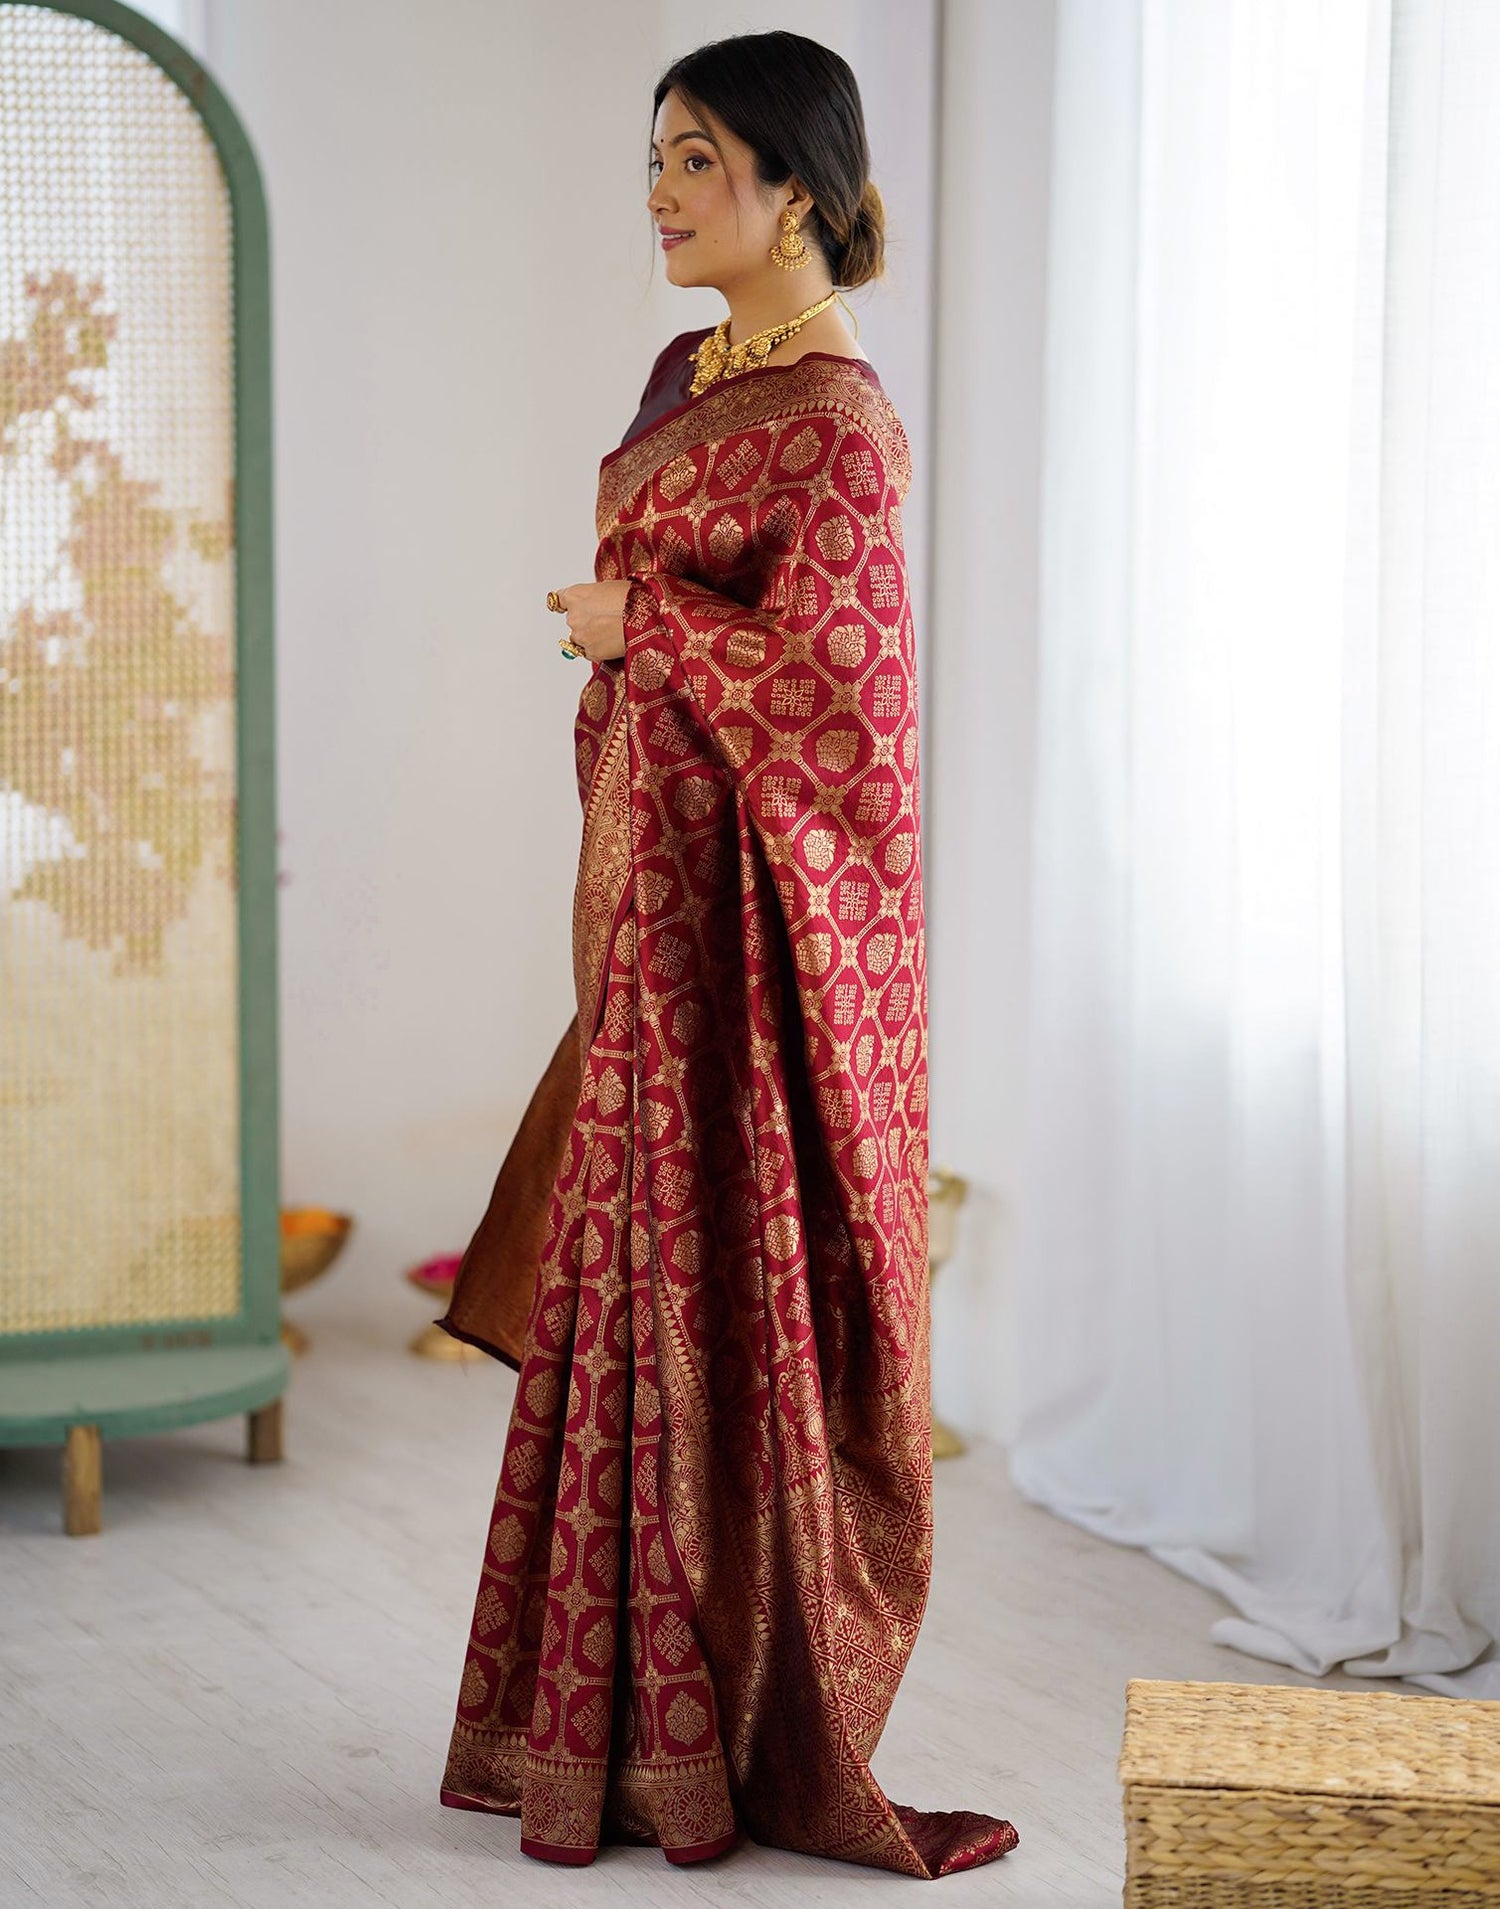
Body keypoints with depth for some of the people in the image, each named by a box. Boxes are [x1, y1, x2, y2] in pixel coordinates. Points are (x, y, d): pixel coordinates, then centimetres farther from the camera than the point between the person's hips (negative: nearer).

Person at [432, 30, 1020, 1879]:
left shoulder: (834, 423, -15)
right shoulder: (690, 374, 13)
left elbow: (803, 662, -23)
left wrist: (629, 624, -8)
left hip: (748, 895, -9)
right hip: (651, 873, 9)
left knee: (725, 1285, -2)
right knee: (640, 1276, 12)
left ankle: (746, 1739, 9)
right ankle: (636, 1715, 22)